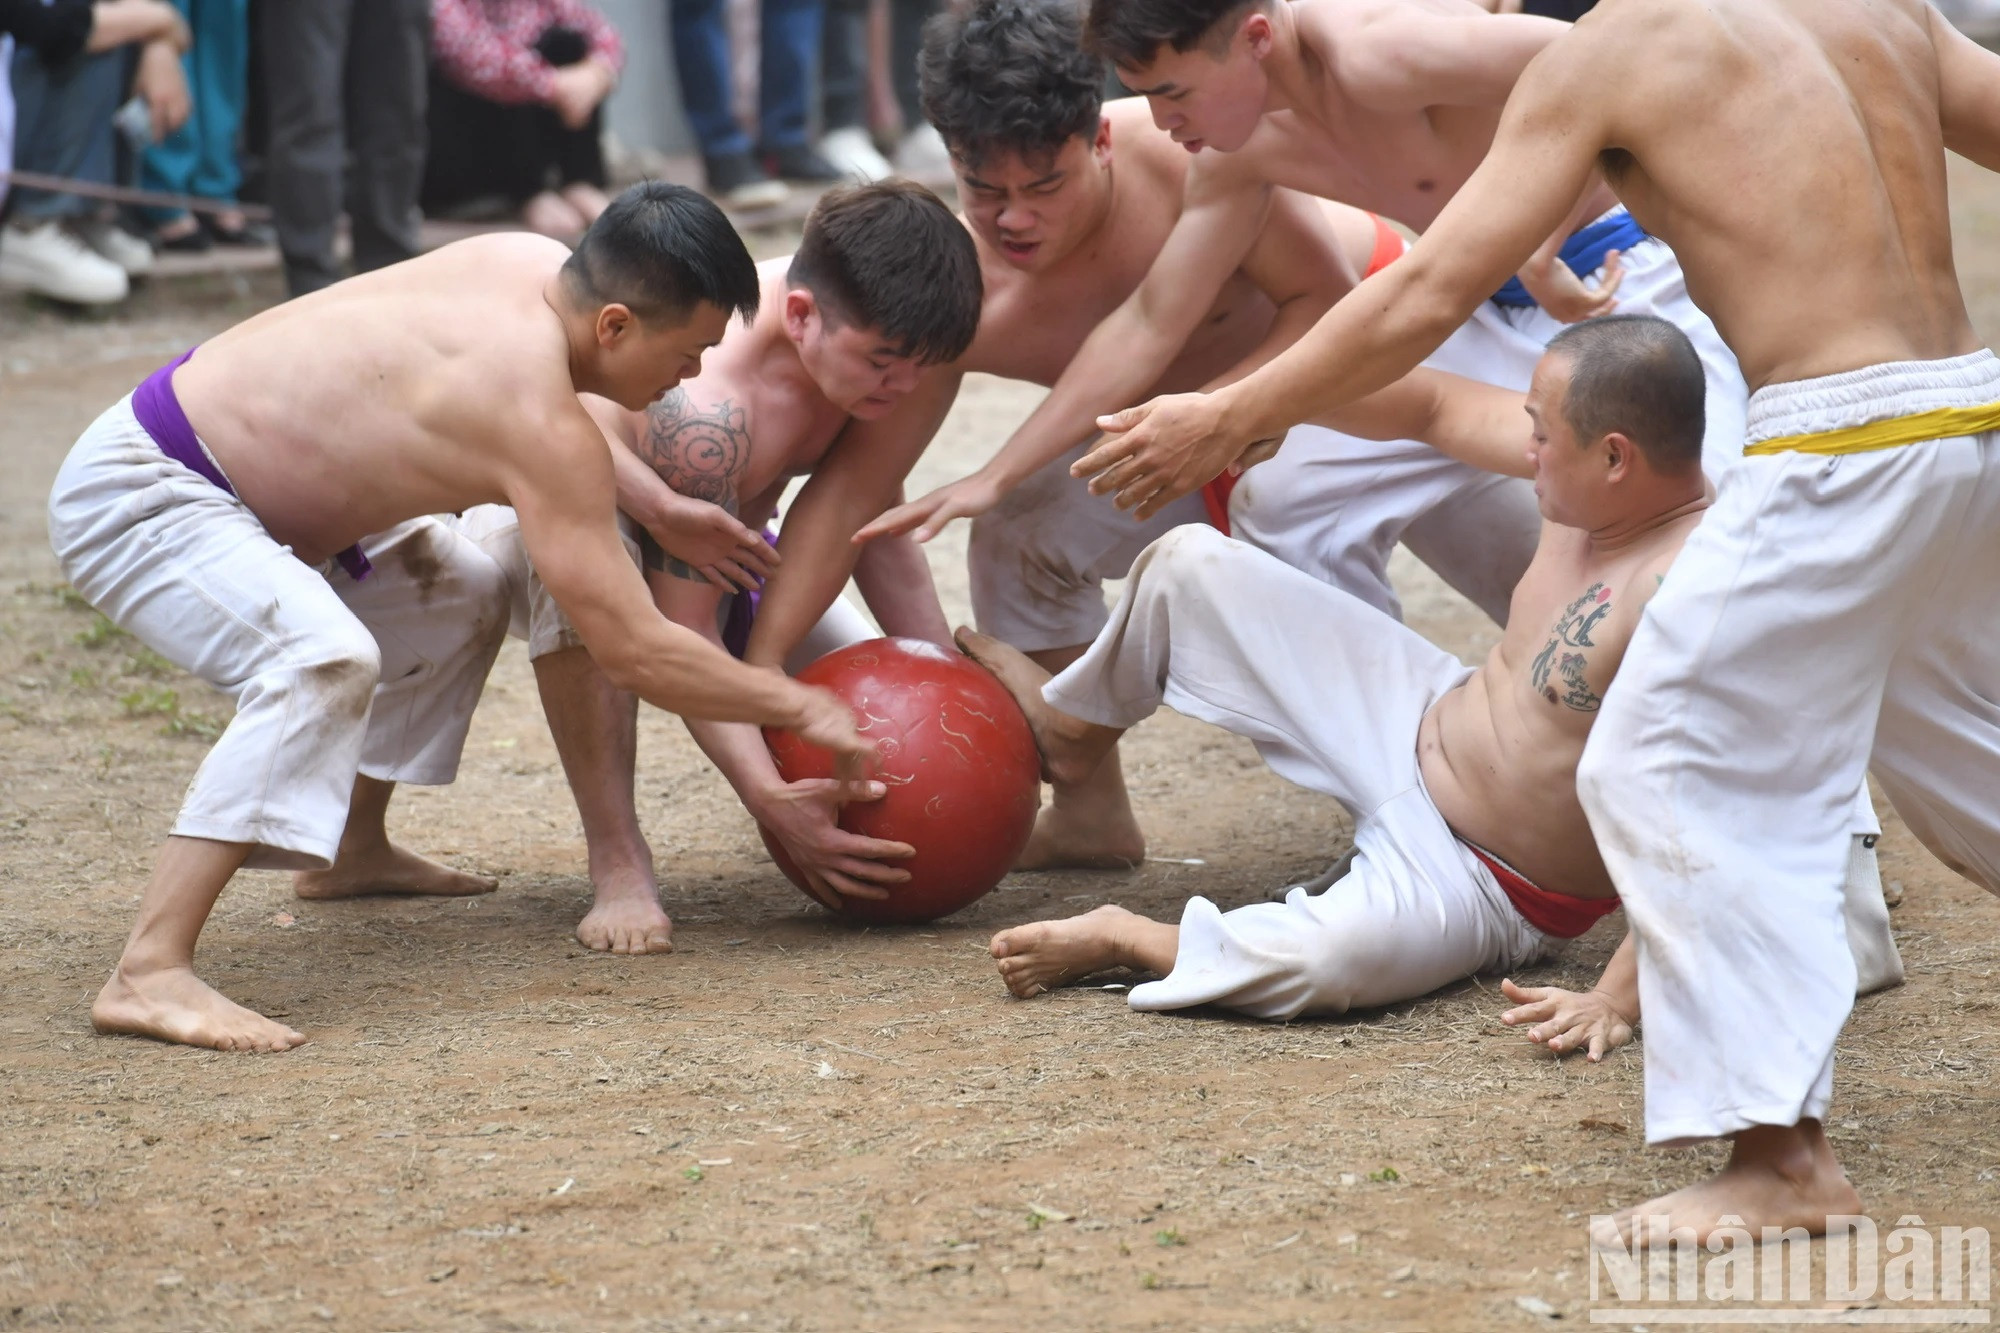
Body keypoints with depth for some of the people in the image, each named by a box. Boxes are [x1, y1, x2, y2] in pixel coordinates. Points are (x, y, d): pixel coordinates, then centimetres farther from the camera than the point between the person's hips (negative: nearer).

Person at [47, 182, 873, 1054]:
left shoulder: (535, 265, -3)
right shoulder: (537, 416, -28)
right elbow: (634, 652, -26)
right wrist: (800, 707, -16)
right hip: (133, 493, -11)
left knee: (461, 597, 22)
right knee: (325, 659, -34)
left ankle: (349, 850, 34)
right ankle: (149, 973, -38)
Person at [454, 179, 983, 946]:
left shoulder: (887, 334, -19)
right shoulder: (708, 406, -41)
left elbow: (867, 515, -4)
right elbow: (681, 629, -36)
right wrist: (770, 800, -45)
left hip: (729, 556, 6)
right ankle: (616, 863, -32)